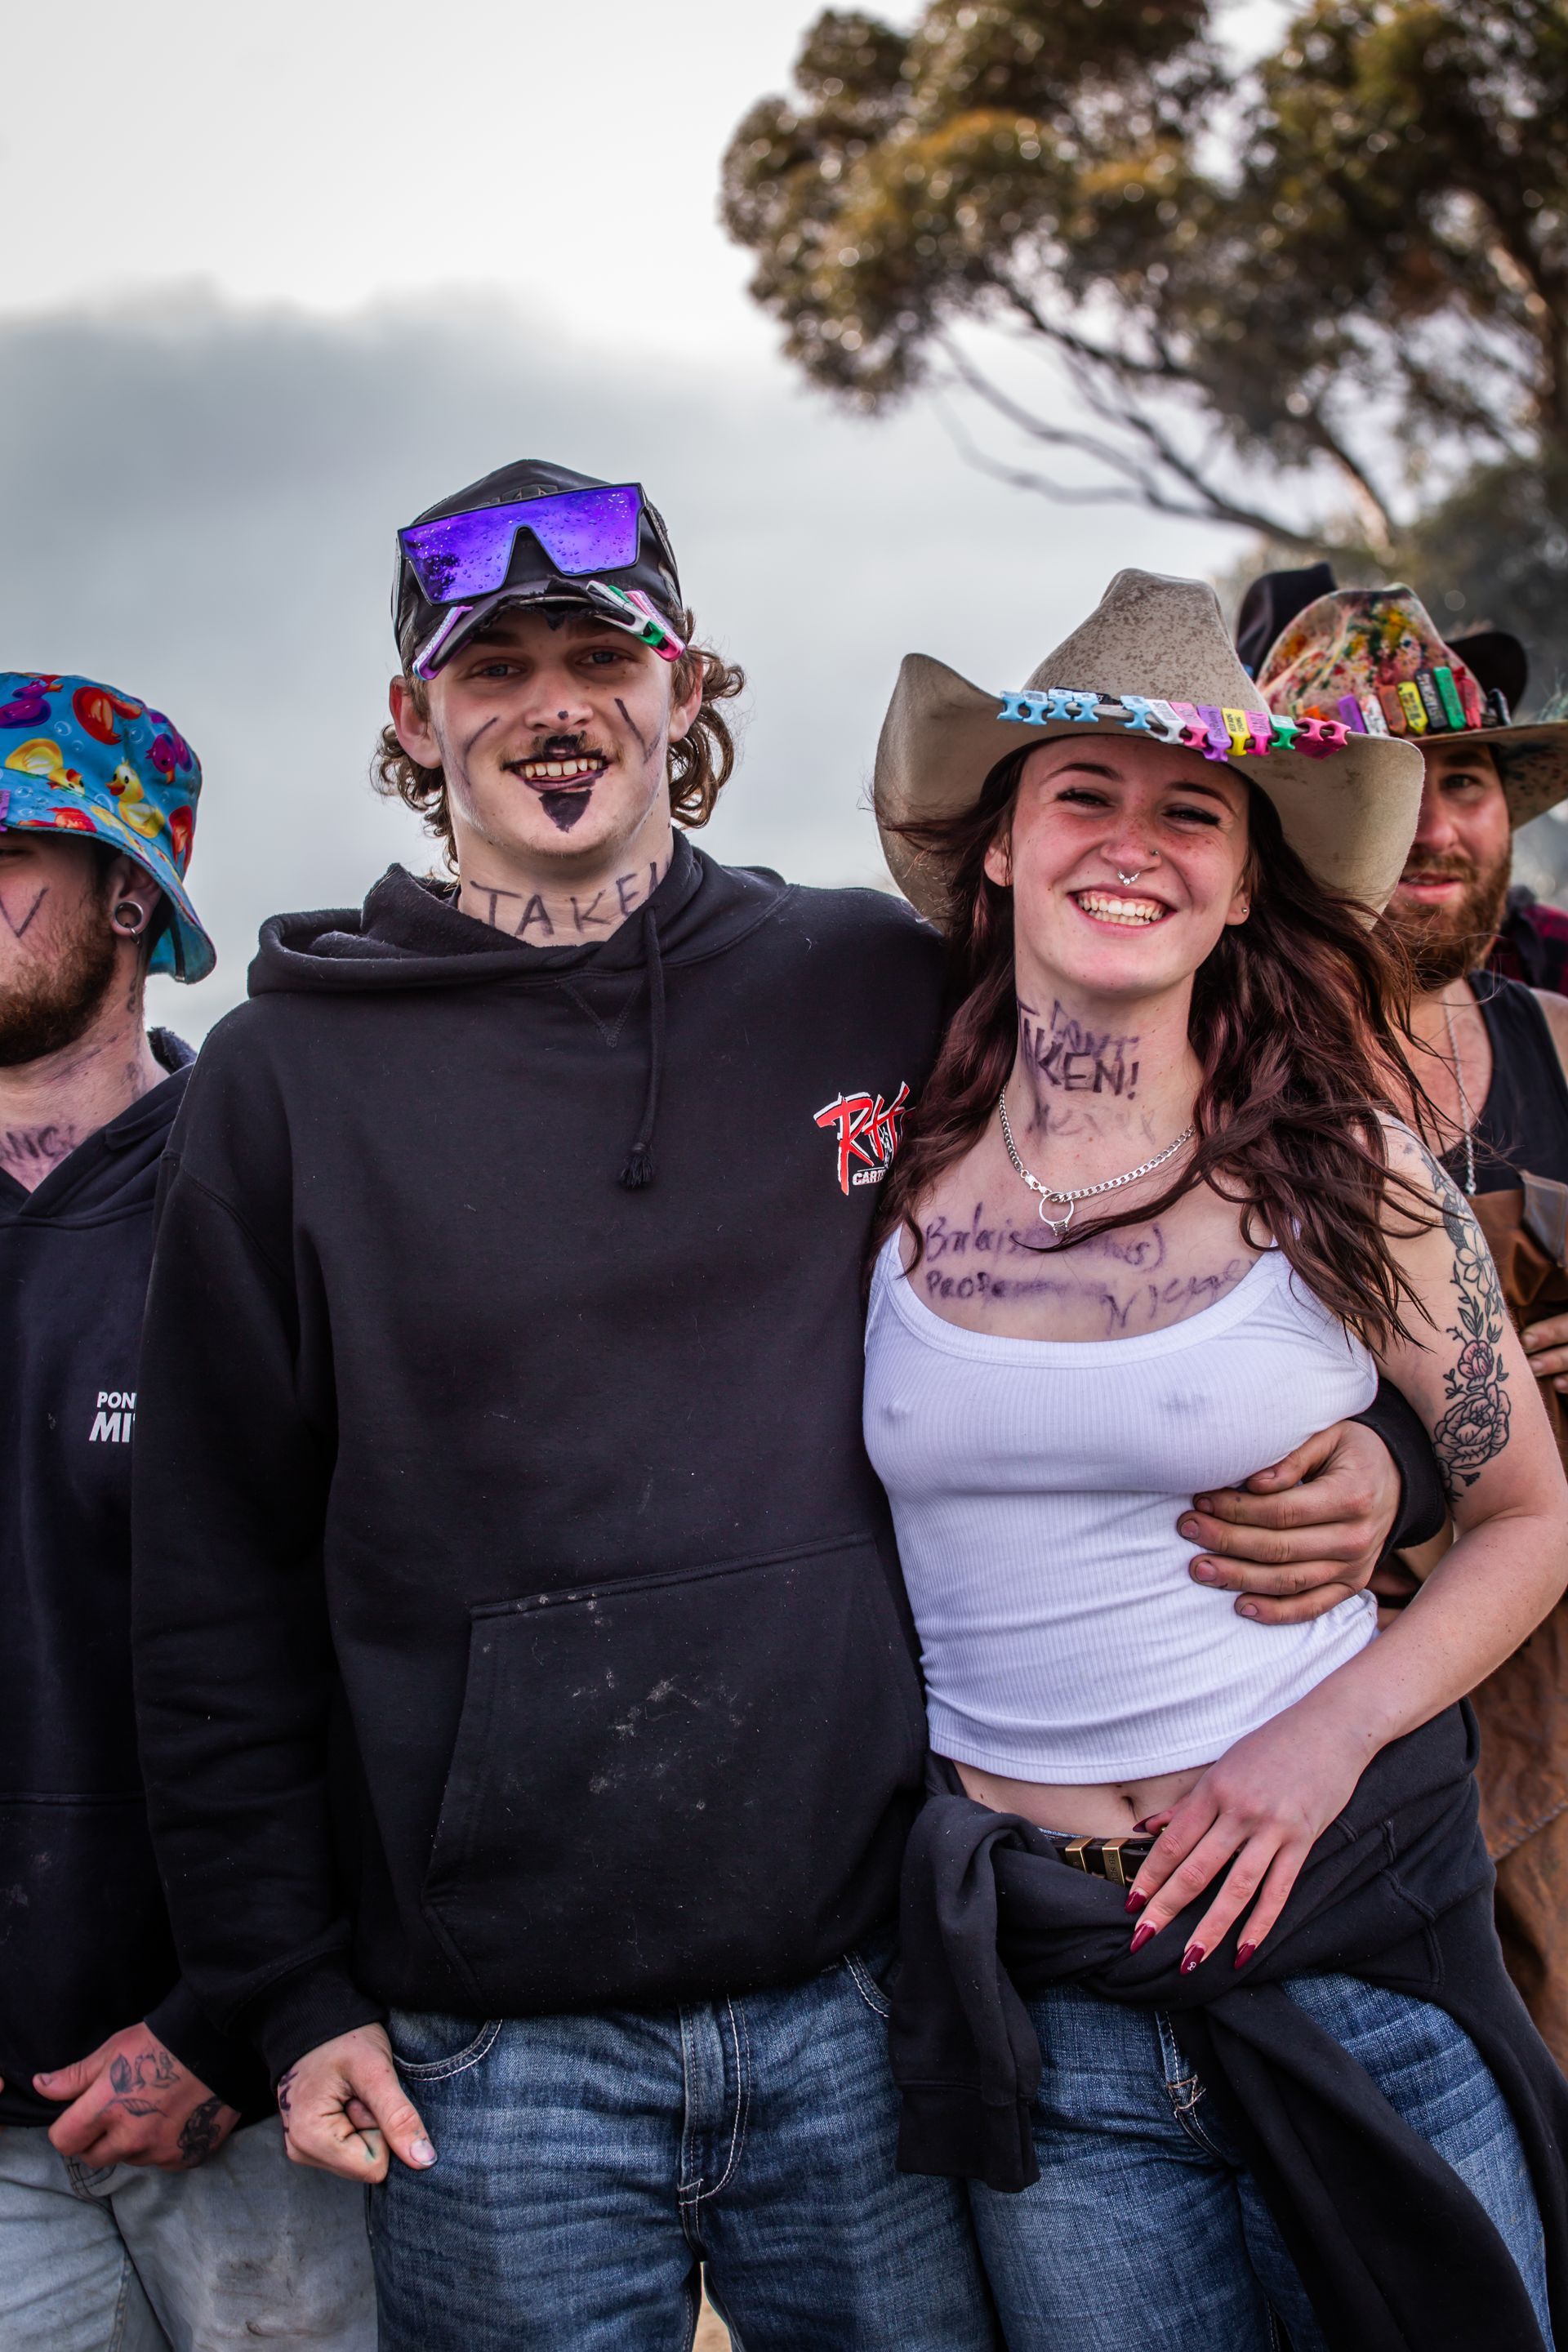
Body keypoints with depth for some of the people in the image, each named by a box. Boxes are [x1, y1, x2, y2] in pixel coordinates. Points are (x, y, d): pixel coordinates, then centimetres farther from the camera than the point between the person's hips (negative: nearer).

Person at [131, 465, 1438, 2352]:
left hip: (873, 1999, 1)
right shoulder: (289, 1077, 1)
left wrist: (1334, 1440, -2)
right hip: (489, 2059, 0)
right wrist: (288, 1994, 0)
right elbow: (221, 1579, 3)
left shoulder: (884, 991, 3)